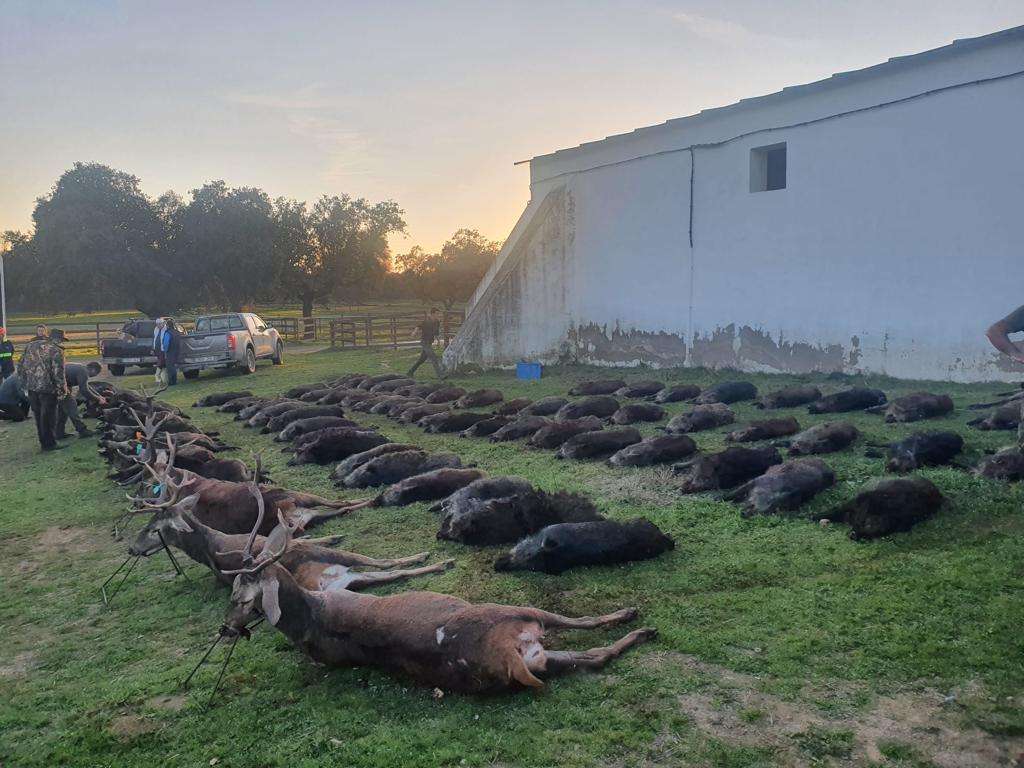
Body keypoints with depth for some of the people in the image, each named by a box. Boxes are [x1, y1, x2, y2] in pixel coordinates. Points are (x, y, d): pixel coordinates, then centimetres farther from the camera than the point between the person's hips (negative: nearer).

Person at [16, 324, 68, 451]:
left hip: (32, 388, 6)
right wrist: (62, 390, -9)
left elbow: (20, 368, 12)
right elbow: (58, 372, -16)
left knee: (38, 416, 17)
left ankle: (43, 442, 26)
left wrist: (26, 384, 19)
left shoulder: (28, 347, 8)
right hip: (48, 388, -6)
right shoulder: (54, 349, -12)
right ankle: (49, 444, 7)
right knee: (49, 417, 3)